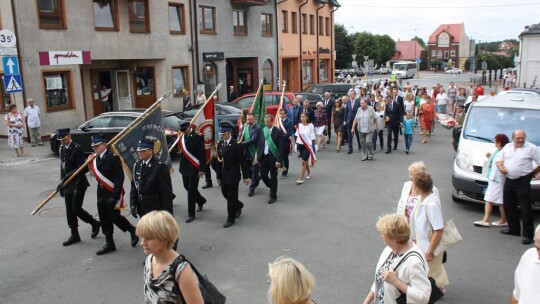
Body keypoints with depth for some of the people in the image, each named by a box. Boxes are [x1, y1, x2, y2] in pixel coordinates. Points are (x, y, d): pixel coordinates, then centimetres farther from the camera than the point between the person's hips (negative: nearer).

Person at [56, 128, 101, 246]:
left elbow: (80, 168, -17)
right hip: (68, 184, 7)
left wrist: (66, 177, -21)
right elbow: (62, 166, 13)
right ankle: (74, 235, 19)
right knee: (69, 210, 8)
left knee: (76, 209, -5)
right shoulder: (61, 149, 10)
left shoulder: (77, 148, -14)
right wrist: (62, 183, 10)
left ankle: (95, 223, 18)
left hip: (78, 183, -7)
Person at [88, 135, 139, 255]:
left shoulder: (113, 158, -16)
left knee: (115, 217, -1)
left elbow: (119, 177, -20)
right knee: (104, 219, 11)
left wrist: (115, 196, -23)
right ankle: (109, 244, 22)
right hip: (101, 193, 8)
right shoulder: (94, 158, 7)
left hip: (112, 193, -7)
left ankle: (133, 231, 24)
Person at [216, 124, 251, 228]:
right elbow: (219, 160, 8)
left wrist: (246, 176, -11)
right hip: (223, 176, 6)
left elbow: (243, 161, -11)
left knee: (231, 197, 1)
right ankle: (238, 205, 43)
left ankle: (231, 219, 15)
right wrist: (218, 176, 9)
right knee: (225, 194, 15)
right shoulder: (220, 144, 3)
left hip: (233, 176, -6)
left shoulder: (236, 145, -14)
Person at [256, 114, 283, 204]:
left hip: (273, 157, -4)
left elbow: (280, 147, -11)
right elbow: (259, 144, 11)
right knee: (263, 175, 6)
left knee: (273, 177, 6)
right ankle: (272, 187, 35)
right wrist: (258, 156, 5)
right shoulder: (262, 131, 4)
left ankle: (273, 196, 20)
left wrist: (278, 160, -16)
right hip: (263, 157, 4)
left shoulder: (278, 132, -9)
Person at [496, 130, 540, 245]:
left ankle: (528, 234, -2)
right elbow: (499, 158, 15)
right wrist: (500, 167, -4)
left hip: (523, 182, -6)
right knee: (508, 206, 14)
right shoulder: (507, 147, 12)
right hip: (509, 181, 6)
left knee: (525, 209, -7)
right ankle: (513, 229, 28)